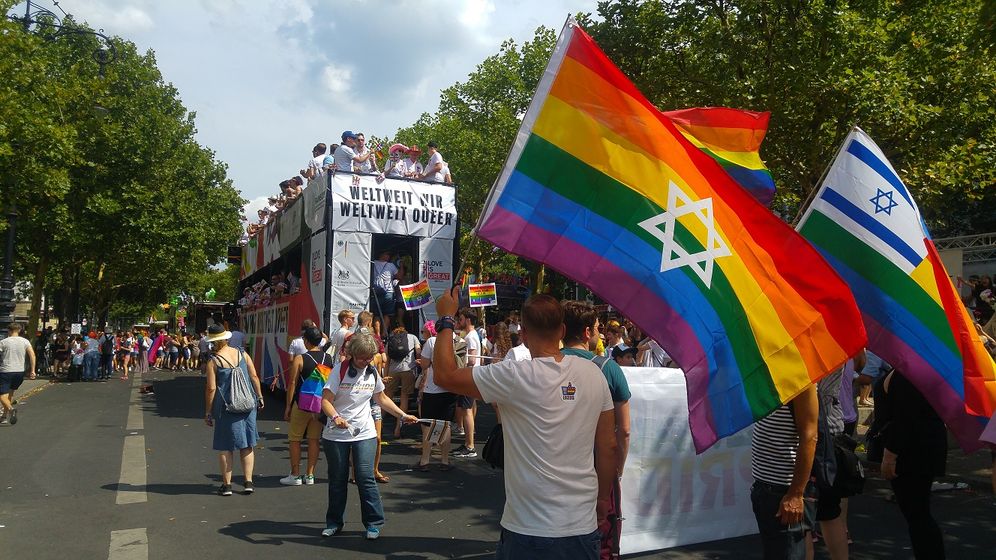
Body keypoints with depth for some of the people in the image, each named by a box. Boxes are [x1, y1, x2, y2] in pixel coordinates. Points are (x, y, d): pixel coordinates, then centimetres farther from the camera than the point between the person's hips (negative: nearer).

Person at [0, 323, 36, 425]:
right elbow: (32, 355, -8)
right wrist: (32, 370, -7)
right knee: (10, 393, 20)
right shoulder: (25, 341, 3)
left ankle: (11, 409, -29)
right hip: (20, 371, 4)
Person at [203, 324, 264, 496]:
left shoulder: (213, 361, -9)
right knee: (246, 445, 12)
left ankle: (227, 484, 12)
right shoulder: (242, 354, 1)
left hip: (225, 407, -3)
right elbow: (254, 377, 3)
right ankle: (248, 482, 13)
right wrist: (259, 397, 14)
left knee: (225, 447, 8)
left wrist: (208, 412, -1)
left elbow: (211, 388, -9)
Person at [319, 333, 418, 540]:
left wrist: (403, 415, 13)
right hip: (336, 435, -2)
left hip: (364, 434, 2)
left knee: (365, 477, -5)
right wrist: (335, 417, -33)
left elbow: (382, 399, 18)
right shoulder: (340, 370, -9)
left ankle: (374, 523, 6)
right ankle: (334, 522, 25)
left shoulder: (372, 373, 4)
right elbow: (326, 400, -14)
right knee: (337, 479, 8)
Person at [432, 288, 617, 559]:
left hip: (531, 530, -4)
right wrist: (602, 498, 18)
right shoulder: (593, 373, -2)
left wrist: (446, 320, 3)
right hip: (584, 527, 5)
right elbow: (608, 446, 4)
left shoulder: (516, 377, -16)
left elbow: (444, 375, -9)